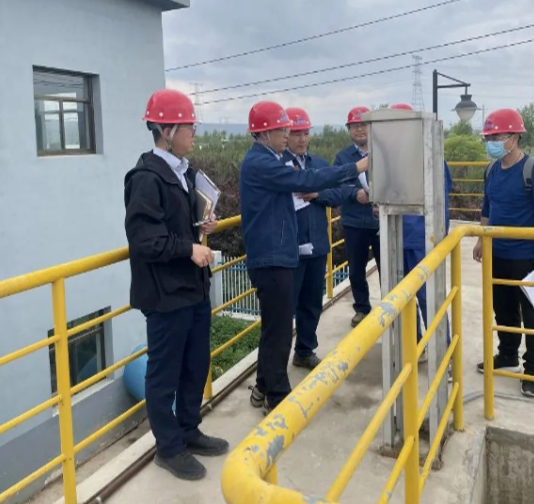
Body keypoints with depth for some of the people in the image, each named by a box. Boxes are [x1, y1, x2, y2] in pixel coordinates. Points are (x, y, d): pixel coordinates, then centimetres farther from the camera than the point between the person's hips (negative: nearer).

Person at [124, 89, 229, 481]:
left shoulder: (184, 172, 10)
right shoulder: (147, 178, -17)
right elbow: (143, 238, -23)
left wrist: (202, 228, 5)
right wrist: (189, 249, -23)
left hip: (195, 288, 9)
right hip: (166, 294, -9)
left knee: (196, 365, 19)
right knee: (164, 373, 7)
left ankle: (189, 431, 37)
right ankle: (169, 448, 25)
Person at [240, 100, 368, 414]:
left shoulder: (268, 162, 15)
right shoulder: (260, 164, -17)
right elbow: (306, 180, -24)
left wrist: (299, 193, 3)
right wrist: (356, 168, -20)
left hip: (277, 254, 10)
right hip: (271, 257, -10)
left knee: (275, 326, 17)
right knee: (279, 329, -2)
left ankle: (265, 388, 29)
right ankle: (277, 398, 11)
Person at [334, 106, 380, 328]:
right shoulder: (342, 157, 5)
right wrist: (356, 193, -19)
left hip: (382, 220, -2)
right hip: (354, 223, 2)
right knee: (356, 270, 12)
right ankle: (361, 309, 30)